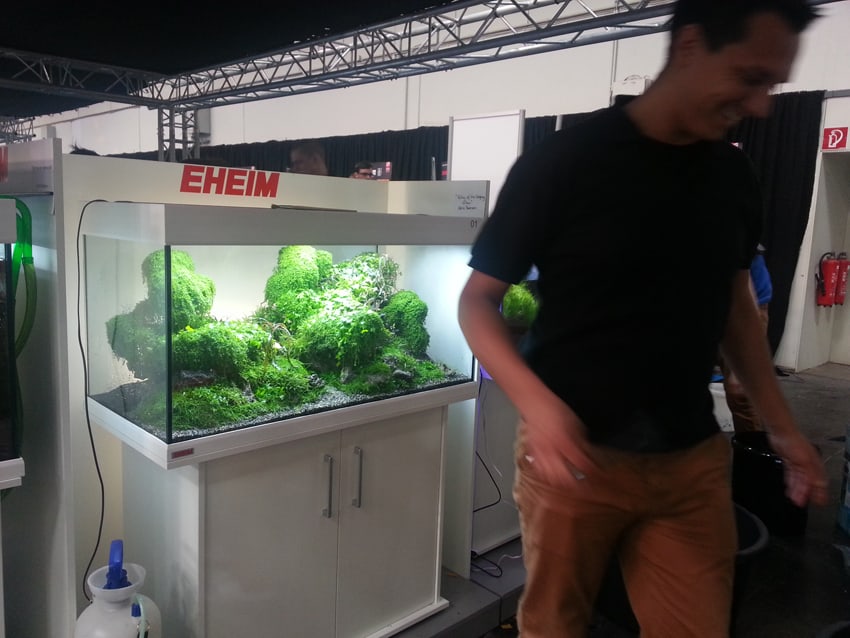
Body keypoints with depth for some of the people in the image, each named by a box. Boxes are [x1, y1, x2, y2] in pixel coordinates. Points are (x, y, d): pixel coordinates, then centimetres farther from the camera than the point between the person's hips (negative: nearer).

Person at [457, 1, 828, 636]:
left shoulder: (735, 176, 5)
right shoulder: (563, 161, -11)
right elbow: (478, 299, -9)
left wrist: (782, 426, 12)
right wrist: (537, 403, -24)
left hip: (693, 460, 5)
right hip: (576, 451, -4)